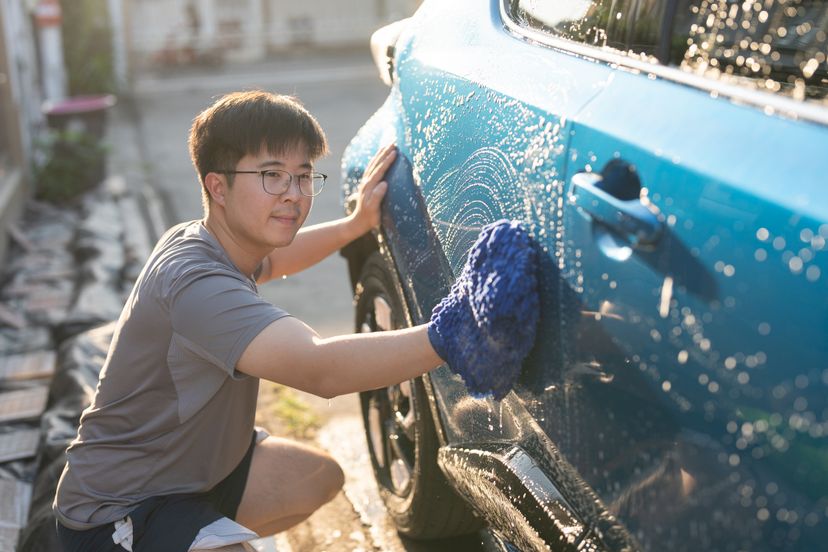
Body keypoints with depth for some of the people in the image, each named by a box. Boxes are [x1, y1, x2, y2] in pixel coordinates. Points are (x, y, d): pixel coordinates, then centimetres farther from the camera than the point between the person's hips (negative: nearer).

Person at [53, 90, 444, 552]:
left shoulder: (200, 239, -3)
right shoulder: (194, 283, -32)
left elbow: (270, 258, 22)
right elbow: (321, 369, -46)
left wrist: (357, 223, 10)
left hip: (191, 467, 10)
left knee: (321, 478, 18)